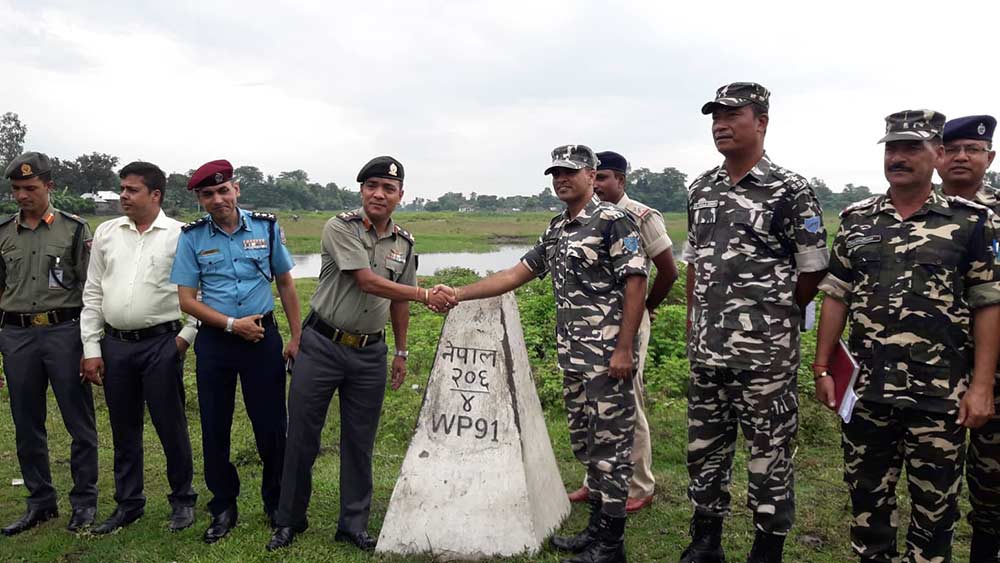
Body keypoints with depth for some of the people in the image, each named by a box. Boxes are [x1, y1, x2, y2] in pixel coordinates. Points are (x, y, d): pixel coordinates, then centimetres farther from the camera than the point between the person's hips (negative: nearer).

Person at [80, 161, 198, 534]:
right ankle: (128, 504, 28)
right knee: (124, 429, 14)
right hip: (114, 345, 4)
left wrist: (188, 335, -8)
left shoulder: (180, 235, -4)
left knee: (171, 426, 3)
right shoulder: (106, 233, 8)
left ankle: (183, 500, 20)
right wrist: (91, 348, 5)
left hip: (161, 343, -4)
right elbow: (92, 294, 8)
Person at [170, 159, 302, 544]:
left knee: (272, 425, 3)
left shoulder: (267, 227, 0)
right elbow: (186, 299, -1)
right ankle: (223, 508, 26)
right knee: (214, 428, 9)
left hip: (263, 337, -1)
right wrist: (232, 324, -13)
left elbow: (285, 284, 6)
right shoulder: (192, 237, -1)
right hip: (214, 341, 1)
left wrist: (296, 337, 3)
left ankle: (277, 505, 22)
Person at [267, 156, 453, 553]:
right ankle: (289, 521, 22)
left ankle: (353, 525, 22)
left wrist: (401, 351, 16)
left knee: (359, 442, 9)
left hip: (370, 353, 4)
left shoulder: (404, 242, 6)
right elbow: (368, 282, -20)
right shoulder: (340, 228, -11)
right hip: (322, 345, -4)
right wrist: (424, 294, -22)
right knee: (302, 436, 5)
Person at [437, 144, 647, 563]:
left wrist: (624, 349, -18)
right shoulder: (556, 230, 16)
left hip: (608, 358, -8)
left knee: (611, 444, 0)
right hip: (572, 357, 8)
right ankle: (596, 527, 28)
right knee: (585, 444, 15)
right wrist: (459, 294, 11)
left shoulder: (612, 220, -9)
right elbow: (517, 274, 17)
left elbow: (636, 282, -14)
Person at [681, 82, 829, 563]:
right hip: (706, 348, 6)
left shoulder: (790, 191, -9)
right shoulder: (701, 189, 9)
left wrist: (774, 315, 4)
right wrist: (694, 322, 14)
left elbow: (813, 270, -4)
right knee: (704, 448, 15)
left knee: (769, 453, 6)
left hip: (765, 352, -6)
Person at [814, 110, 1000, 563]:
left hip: (940, 395, -2)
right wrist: (822, 369, 4)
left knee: (935, 507, 11)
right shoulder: (855, 220, 6)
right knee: (867, 496, 14)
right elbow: (836, 297, 7)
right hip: (865, 390, 3)